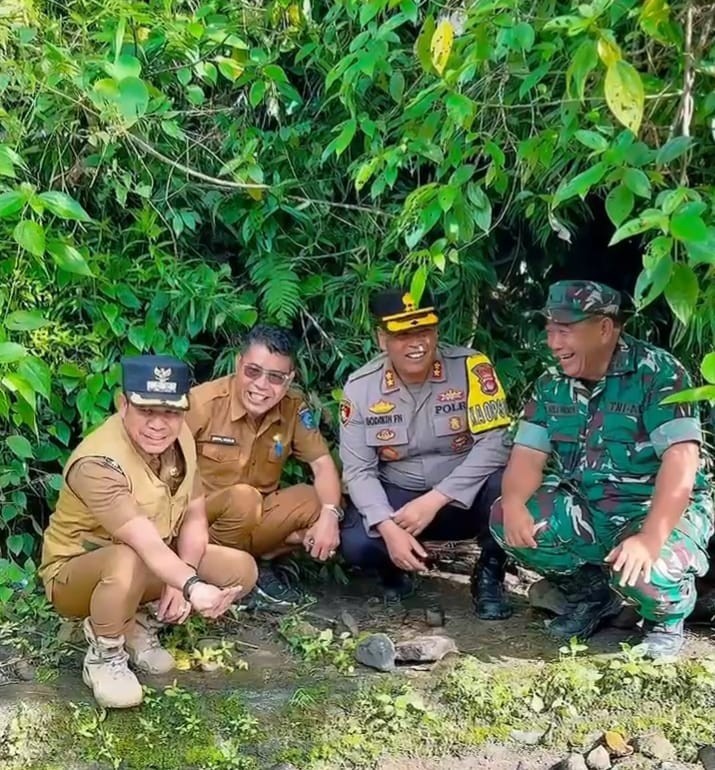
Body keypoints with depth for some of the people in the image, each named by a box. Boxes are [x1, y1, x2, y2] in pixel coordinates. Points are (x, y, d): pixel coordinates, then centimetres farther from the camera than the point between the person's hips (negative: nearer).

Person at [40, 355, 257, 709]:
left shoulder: (179, 438, -11)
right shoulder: (98, 463, -34)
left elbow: (194, 516, -6)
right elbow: (148, 545, -43)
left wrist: (180, 580, -21)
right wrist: (193, 586, -59)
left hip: (155, 563, 7)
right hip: (74, 572, -7)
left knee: (241, 569, -8)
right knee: (128, 562, -41)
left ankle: (141, 623, 7)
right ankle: (103, 657, -12)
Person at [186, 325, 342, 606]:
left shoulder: (294, 408, -5)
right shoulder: (203, 403, -17)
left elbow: (322, 463, -8)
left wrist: (329, 514, -27)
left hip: (254, 518, 5)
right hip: (198, 518, -5)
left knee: (321, 502, -15)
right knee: (243, 499, -35)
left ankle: (260, 564, -3)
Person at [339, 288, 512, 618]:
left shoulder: (471, 367, -15)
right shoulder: (360, 387, -8)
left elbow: (495, 443, -21)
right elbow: (358, 470, -9)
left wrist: (435, 500, -27)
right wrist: (388, 528, -26)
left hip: (463, 499, -1)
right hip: (397, 497, 1)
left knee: (503, 485, -34)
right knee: (356, 544, -28)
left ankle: (489, 575, -4)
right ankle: (397, 568, 11)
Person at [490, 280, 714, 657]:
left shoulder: (658, 372, -17)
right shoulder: (553, 384, 1)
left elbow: (681, 459, -26)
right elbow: (528, 455, -1)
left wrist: (651, 538, -38)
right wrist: (513, 504, -25)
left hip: (662, 512, -5)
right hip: (585, 509, 6)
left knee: (642, 573, -37)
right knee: (505, 520, -17)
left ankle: (667, 616, 4)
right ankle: (591, 591, 8)